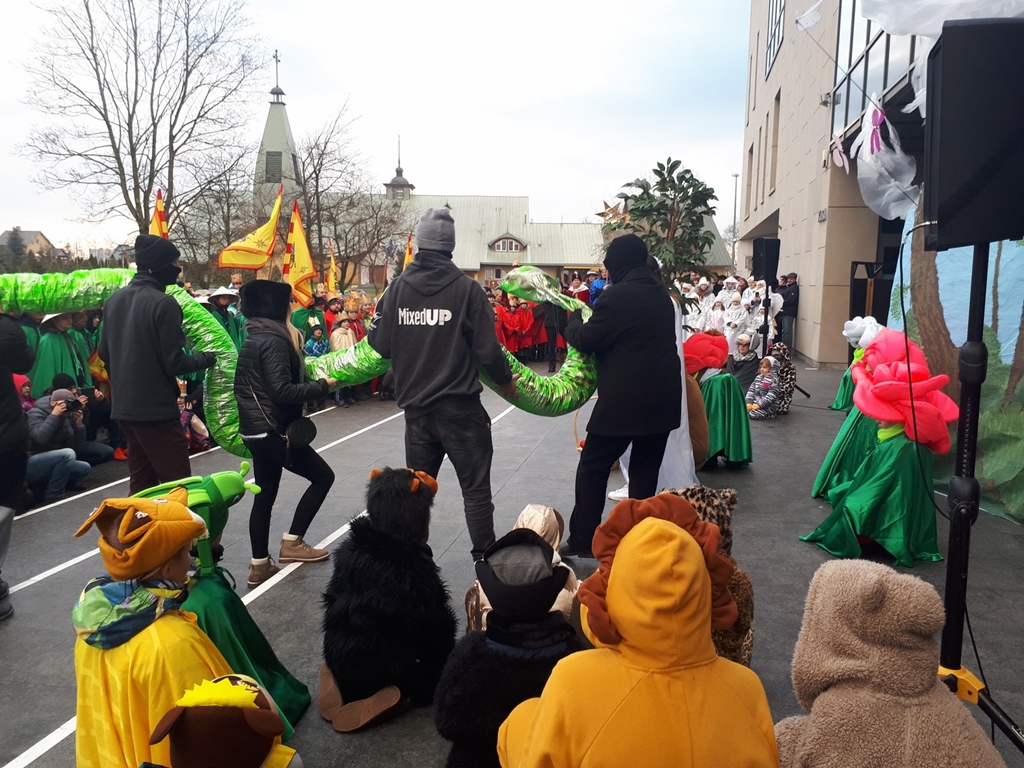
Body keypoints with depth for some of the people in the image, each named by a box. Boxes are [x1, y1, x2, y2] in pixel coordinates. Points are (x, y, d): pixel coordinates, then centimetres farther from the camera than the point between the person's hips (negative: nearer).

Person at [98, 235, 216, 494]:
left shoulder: (113, 300, 8)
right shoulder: (164, 303, -16)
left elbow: (104, 352, 16)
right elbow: (174, 363, -16)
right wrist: (206, 358, 0)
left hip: (123, 406, 8)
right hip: (157, 409, -8)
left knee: (142, 482, 16)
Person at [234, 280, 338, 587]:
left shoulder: (252, 337, 13)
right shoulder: (274, 340, -17)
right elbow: (282, 391, -24)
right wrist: (322, 386, -15)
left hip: (256, 429, 9)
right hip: (273, 429, -9)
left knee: (265, 495, 12)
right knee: (322, 476, 4)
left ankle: (260, 565, 17)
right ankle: (292, 543, 6)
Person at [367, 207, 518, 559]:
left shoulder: (398, 287, -2)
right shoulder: (467, 288, -10)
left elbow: (378, 345, 0)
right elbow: (487, 349, -9)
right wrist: (506, 381, 8)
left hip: (415, 408, 4)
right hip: (460, 407, -3)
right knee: (476, 489, 7)